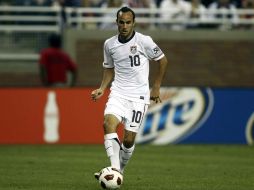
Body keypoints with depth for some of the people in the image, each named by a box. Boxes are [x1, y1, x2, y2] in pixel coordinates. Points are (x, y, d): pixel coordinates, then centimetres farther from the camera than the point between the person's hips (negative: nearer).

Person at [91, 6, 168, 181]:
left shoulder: (144, 41, -8)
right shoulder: (109, 44, 4)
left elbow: (163, 61, 4)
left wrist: (156, 88, 4)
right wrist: (102, 89, 4)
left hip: (138, 96, -3)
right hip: (118, 93, 3)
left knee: (129, 139, -7)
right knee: (108, 123, -24)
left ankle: (120, 171, 17)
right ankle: (115, 170, -27)